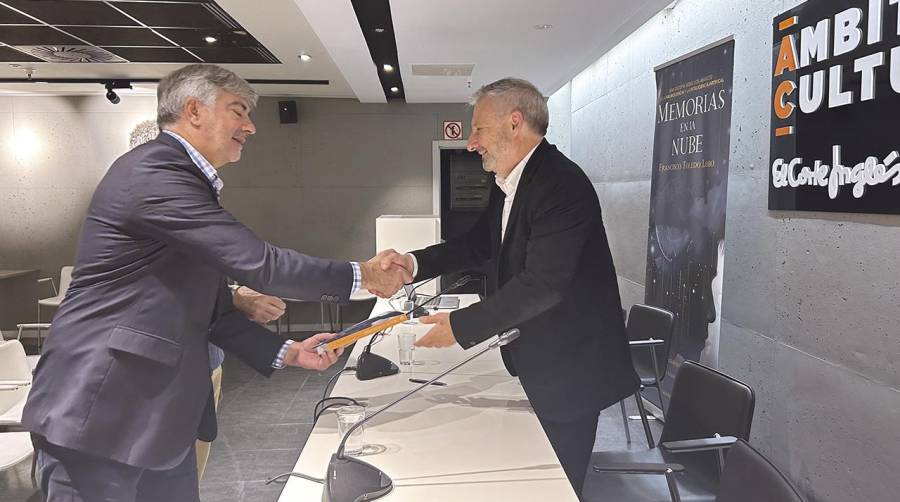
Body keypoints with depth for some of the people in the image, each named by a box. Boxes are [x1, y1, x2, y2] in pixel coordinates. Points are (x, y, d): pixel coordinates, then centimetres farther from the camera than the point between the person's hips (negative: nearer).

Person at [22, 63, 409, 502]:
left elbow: (210, 310, 15)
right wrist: (362, 276, -14)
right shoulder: (153, 172, -18)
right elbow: (257, 263, -23)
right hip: (99, 412, -9)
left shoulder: (180, 178, 14)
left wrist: (286, 352, 8)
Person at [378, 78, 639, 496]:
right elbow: (480, 243, 13)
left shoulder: (561, 184, -24)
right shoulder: (509, 184, 7)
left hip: (567, 368, -9)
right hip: (532, 362, 9)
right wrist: (414, 263, -3)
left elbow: (543, 284, -30)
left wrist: (462, 326, -25)